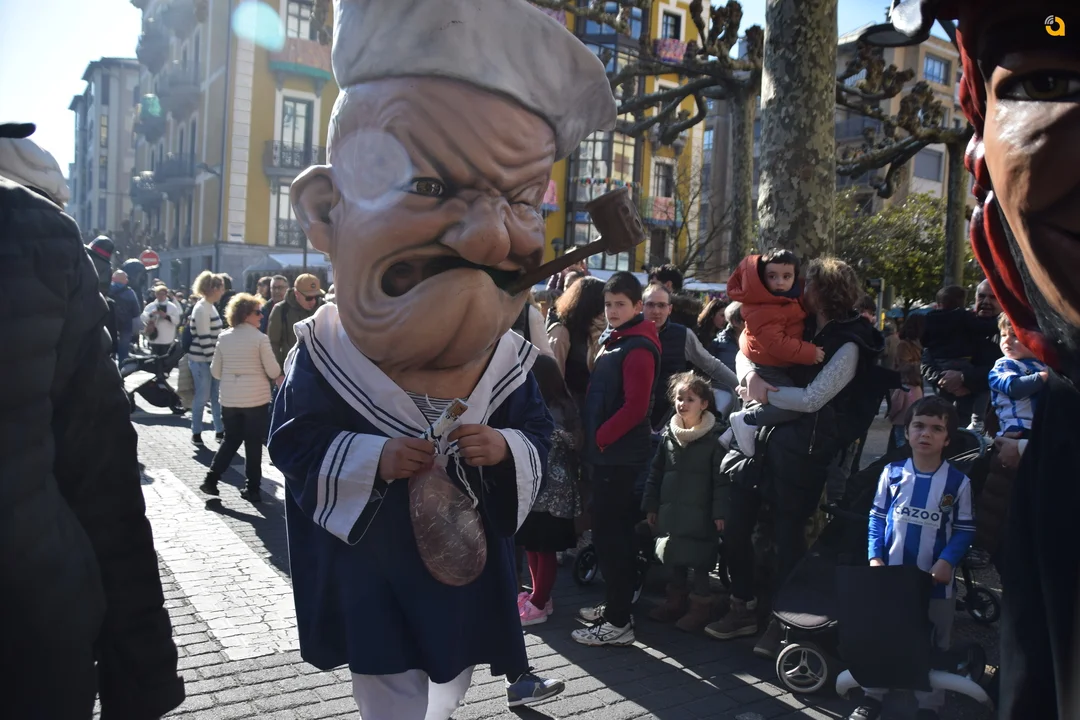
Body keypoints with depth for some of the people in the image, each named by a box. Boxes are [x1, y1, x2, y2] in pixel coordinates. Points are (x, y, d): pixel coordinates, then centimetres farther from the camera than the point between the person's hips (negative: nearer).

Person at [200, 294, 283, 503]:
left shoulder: (224, 337, 2)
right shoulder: (260, 338, -11)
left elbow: (215, 372, 7)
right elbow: (273, 371, -8)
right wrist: (279, 377, 14)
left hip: (229, 399, 4)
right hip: (256, 399, -4)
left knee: (231, 439, 19)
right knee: (253, 443, 6)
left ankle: (211, 479, 12)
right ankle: (252, 489, 10)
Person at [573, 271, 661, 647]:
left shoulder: (638, 348, -14)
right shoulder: (613, 341, 14)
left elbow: (635, 407, -22)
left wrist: (599, 438, -15)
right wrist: (592, 439, 12)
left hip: (621, 456, -9)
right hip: (607, 454, 9)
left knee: (612, 536, -4)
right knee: (609, 533, 16)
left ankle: (618, 623, 5)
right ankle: (613, 605, 29)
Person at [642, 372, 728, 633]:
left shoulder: (712, 440, -8)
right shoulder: (668, 436, 6)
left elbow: (721, 479, -9)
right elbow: (655, 473, 11)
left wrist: (720, 512, -12)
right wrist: (651, 505, 10)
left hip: (699, 514, -5)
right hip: (671, 512, 5)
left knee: (699, 562, 1)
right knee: (675, 560, 16)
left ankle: (700, 605, 16)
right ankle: (676, 600, 31)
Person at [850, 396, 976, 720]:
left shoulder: (958, 481, -7)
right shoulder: (892, 472, -4)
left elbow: (964, 529, -5)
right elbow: (876, 517, 1)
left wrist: (947, 561, -18)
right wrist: (875, 557, -8)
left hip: (936, 579, -1)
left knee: (934, 645, 13)